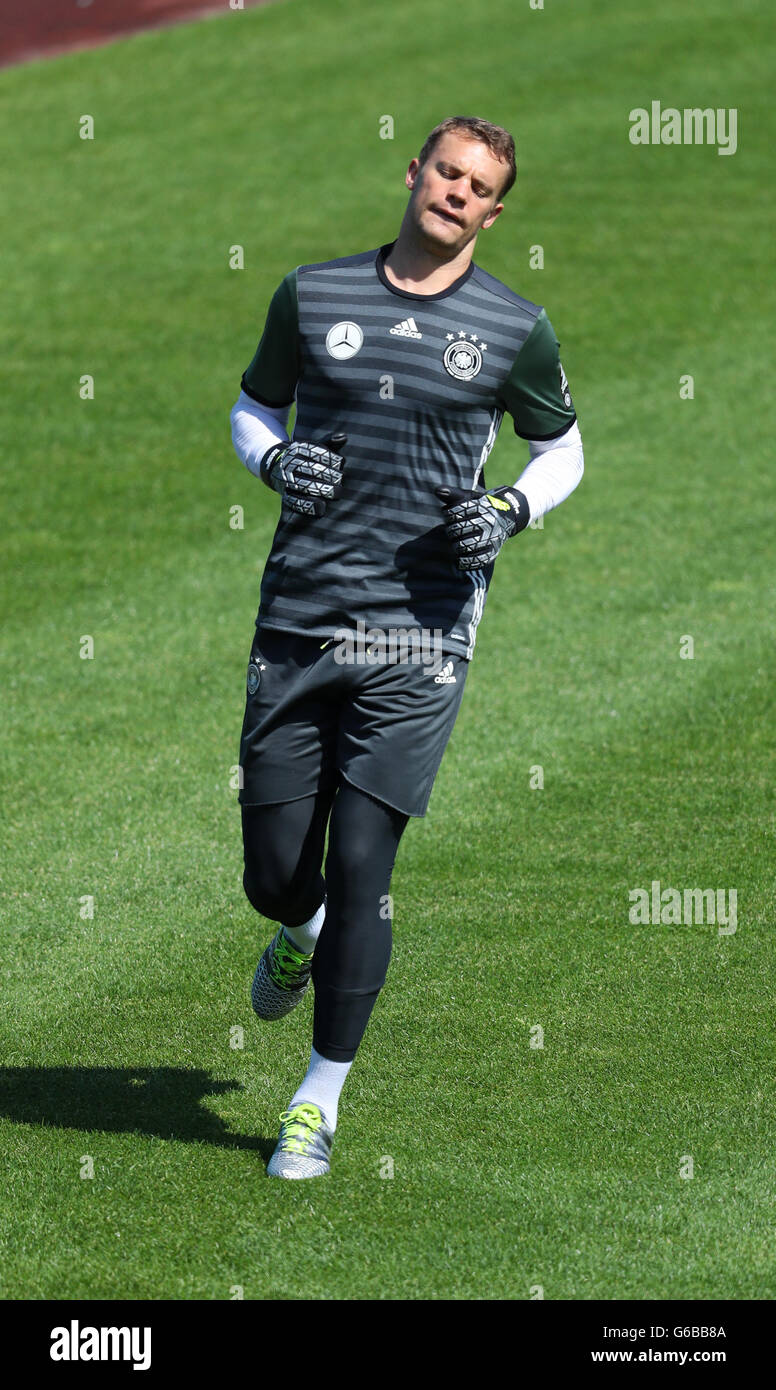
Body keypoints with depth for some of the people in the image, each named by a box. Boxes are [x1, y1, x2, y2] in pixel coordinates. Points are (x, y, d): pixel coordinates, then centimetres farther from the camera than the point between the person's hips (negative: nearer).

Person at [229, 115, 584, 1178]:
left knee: (359, 866, -8)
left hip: (418, 636, -2)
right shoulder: (312, 295, 5)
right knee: (275, 877, 5)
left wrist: (511, 513, -4)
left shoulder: (517, 330, 2)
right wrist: (275, 461, -3)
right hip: (297, 623, 2)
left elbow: (561, 450, 16)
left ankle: (321, 1099, 6)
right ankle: (305, 933, 44)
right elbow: (253, 408, 19)